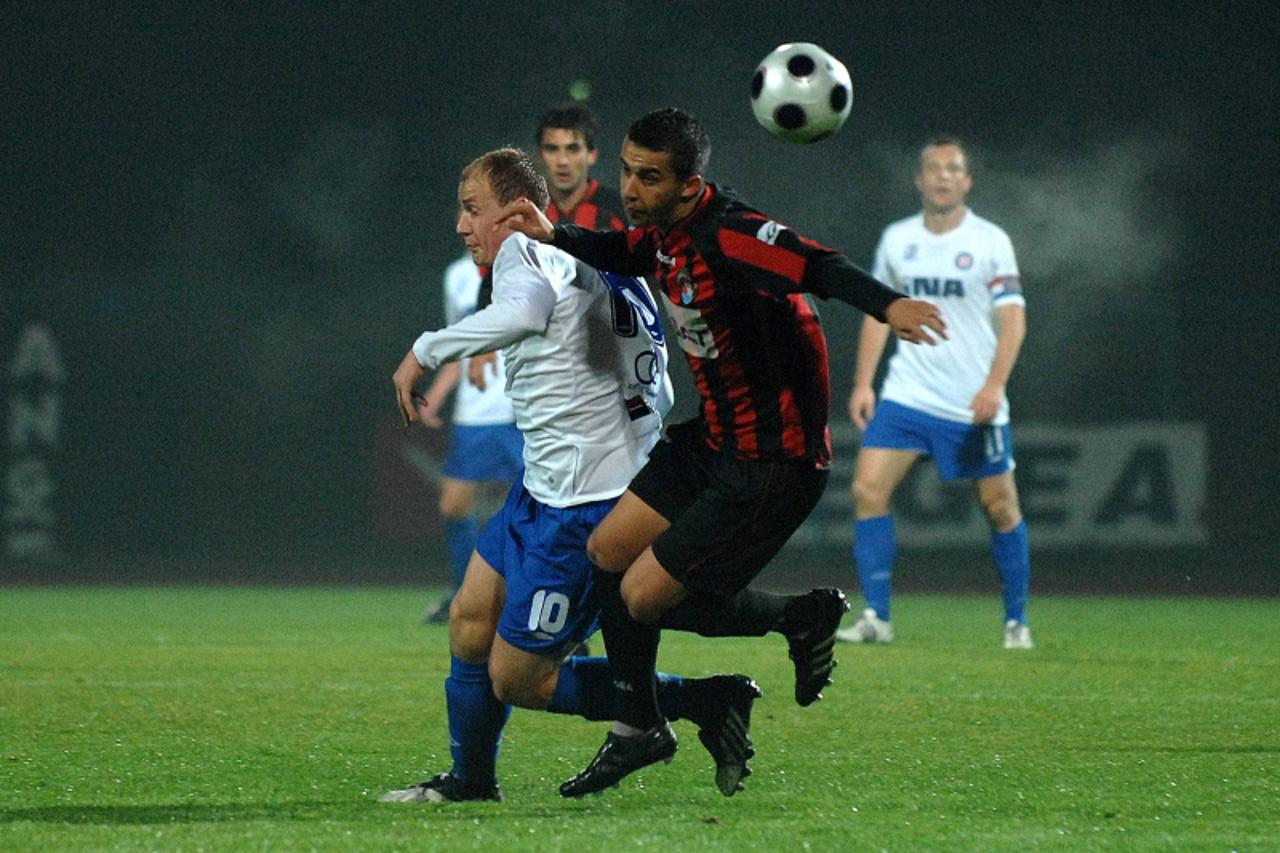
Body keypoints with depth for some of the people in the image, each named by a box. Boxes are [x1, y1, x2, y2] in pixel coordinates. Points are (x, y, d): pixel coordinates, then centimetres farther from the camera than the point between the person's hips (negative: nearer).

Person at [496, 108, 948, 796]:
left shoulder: (727, 236, -27)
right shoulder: (666, 229, 2)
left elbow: (819, 267, -42)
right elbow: (626, 255, 26)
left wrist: (887, 303, -60)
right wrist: (554, 235, 11)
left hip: (771, 467, -9)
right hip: (712, 438, 9)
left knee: (645, 595, -6)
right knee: (608, 551, 13)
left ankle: (804, 617, 14)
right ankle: (639, 730, 28)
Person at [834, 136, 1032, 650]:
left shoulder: (990, 241, -3)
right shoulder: (896, 240, 7)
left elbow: (1013, 318, -7)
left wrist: (994, 385, -20)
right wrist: (862, 384, 7)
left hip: (976, 404, -3)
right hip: (907, 394, 3)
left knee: (1000, 507, 1)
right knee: (868, 490, -12)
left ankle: (1016, 622, 17)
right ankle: (876, 617, -8)